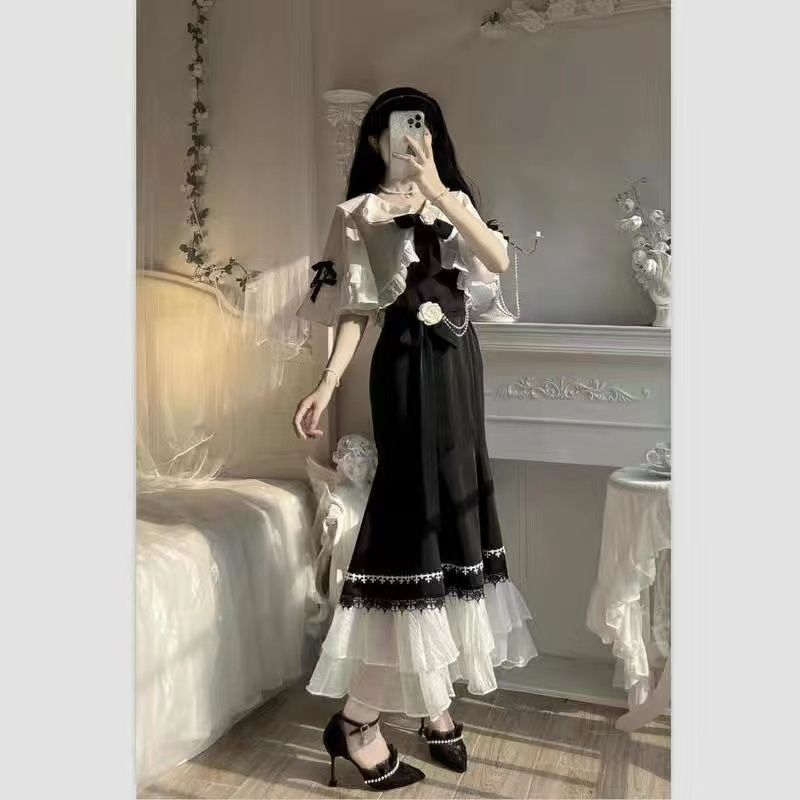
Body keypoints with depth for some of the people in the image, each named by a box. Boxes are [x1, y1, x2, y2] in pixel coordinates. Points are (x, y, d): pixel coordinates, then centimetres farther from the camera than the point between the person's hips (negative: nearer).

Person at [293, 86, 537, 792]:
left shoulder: (454, 199, 14)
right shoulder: (360, 213, 3)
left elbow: (499, 261, -4)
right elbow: (355, 310, -2)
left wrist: (440, 193, -14)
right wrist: (327, 385, -15)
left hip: (459, 360, 6)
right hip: (408, 364, -5)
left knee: (453, 511, 6)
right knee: (413, 511, -11)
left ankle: (431, 693, 20)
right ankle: (357, 718, -2)